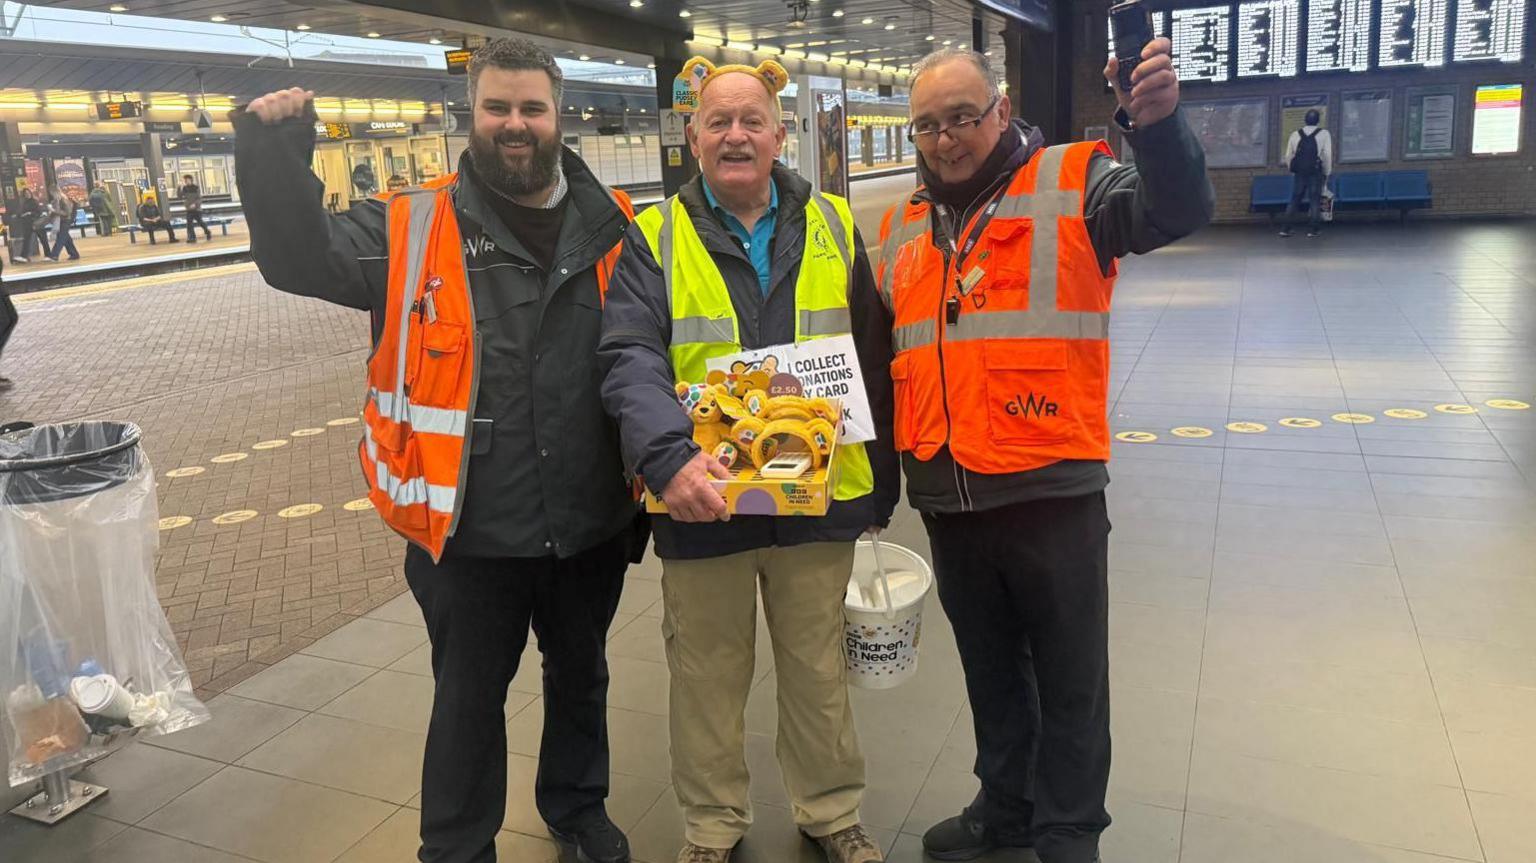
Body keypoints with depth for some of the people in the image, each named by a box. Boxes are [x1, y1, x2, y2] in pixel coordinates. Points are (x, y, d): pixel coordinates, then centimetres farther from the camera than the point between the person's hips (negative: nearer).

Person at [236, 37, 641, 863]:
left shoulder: (611, 227, 0)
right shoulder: (414, 227, -4)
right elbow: (300, 256, -11)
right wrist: (274, 155, -25)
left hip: (592, 523, 3)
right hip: (471, 531, -2)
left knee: (581, 675, 24)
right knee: (468, 698, 15)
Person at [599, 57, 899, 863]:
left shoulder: (833, 227, 6)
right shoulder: (654, 238, 0)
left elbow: (872, 362, 9)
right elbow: (629, 359, -13)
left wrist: (882, 483, 8)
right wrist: (670, 456, -31)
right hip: (702, 498, -1)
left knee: (818, 669, 17)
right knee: (707, 677, 14)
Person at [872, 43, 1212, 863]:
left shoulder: (1072, 183, -3)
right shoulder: (902, 228, 12)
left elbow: (1178, 210, -19)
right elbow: (881, 357, 19)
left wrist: (1157, 125, -39)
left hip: (1051, 490, -5)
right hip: (948, 499, 5)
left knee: (1069, 677, 11)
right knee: (990, 670, 21)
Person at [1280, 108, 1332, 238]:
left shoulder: (1295, 135, 7)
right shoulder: (1324, 134, 0)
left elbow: (1288, 156, 8)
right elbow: (1327, 156, -4)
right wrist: (1327, 174, 5)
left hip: (1299, 173, 2)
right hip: (1316, 173, -2)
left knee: (1294, 201, 7)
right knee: (1314, 201, 2)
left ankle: (1286, 229, 2)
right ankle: (1312, 230, -3)